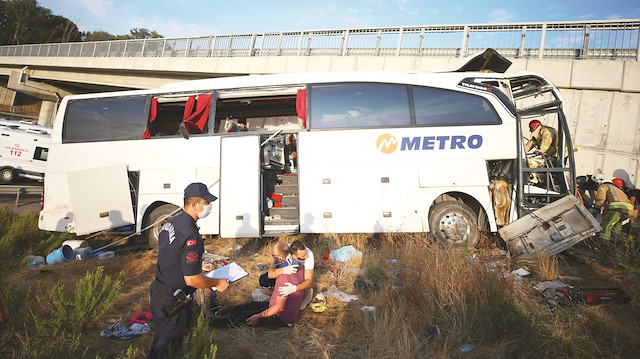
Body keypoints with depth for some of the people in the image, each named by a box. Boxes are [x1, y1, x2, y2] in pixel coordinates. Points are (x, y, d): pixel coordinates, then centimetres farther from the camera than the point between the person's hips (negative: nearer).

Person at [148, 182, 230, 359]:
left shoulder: (170, 222, 1)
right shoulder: (190, 237, -30)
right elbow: (192, 280, -27)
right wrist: (218, 283, -12)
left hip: (158, 292, 9)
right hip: (172, 303, -9)